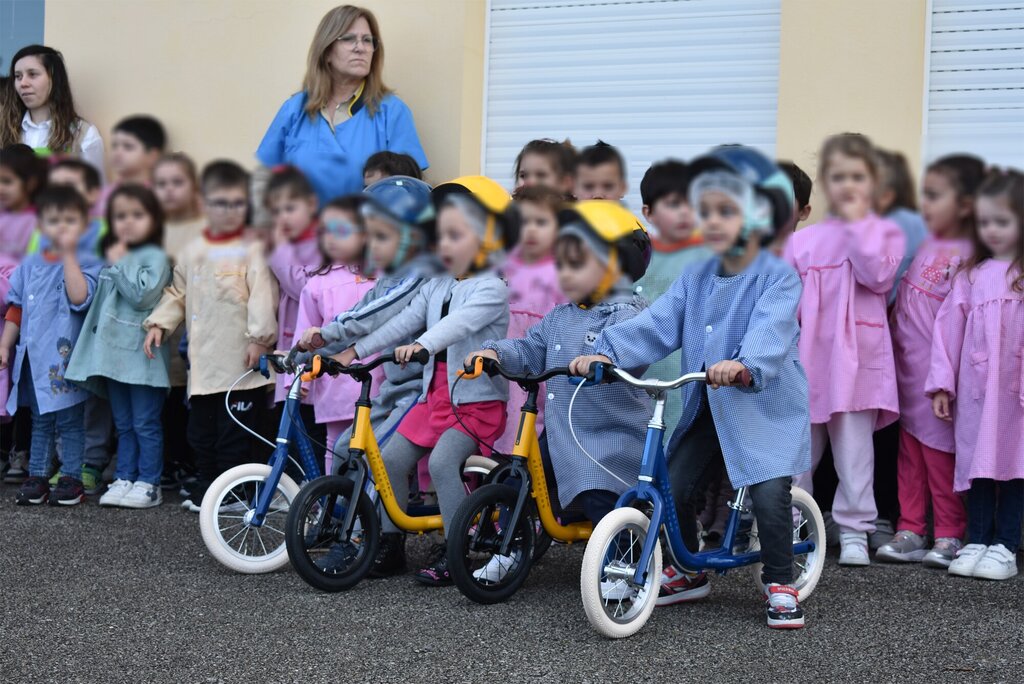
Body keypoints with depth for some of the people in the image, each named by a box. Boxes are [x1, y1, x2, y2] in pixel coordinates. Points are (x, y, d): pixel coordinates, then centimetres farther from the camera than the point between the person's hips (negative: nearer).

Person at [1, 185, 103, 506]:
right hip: (33, 357, 5)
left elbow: (80, 297, -23)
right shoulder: (30, 266, 11)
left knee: (69, 421, 0)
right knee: (40, 421, 12)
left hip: (66, 358, -5)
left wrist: (68, 255, -20)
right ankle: (37, 477, 17)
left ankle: (72, 478, 7)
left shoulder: (87, 263, -5)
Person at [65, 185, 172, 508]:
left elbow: (143, 295, -19)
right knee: (123, 425, 12)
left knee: (145, 424, -3)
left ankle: (148, 484, 1)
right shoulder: (112, 258, 17)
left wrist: (119, 265, -11)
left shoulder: (155, 258, -5)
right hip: (114, 353, 7)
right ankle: (124, 479, 17)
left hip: (142, 354, -7)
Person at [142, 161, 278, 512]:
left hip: (240, 362, -6)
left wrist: (259, 337, -18)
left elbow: (262, 296, -11)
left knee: (233, 433, -2)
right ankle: (205, 486, 26)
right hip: (203, 361, 6)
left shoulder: (252, 250, -4)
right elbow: (177, 293, 21)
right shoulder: (194, 251, 14)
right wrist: (158, 323, 10)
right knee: (201, 430, 13)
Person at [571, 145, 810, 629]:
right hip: (707, 407, 6)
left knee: (770, 494, -18)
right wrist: (607, 351, -18)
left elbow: (769, 332, -30)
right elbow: (658, 325, -2)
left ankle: (780, 585, 3)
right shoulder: (696, 278, 7)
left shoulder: (777, 277, -12)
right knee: (672, 487, 1)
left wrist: (743, 364, -50)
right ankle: (688, 572, 24)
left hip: (766, 406, -6)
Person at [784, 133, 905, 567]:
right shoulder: (802, 240, 11)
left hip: (857, 355, -3)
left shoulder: (883, 232, 4)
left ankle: (854, 532, 7)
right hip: (807, 357, 3)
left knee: (853, 448, -2)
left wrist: (857, 224, -11)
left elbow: (879, 276, -15)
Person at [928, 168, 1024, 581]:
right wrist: (942, 383, 3)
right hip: (974, 387, 3)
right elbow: (949, 326, 8)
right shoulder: (971, 275, 11)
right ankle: (976, 542, 14)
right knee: (977, 462, 6)